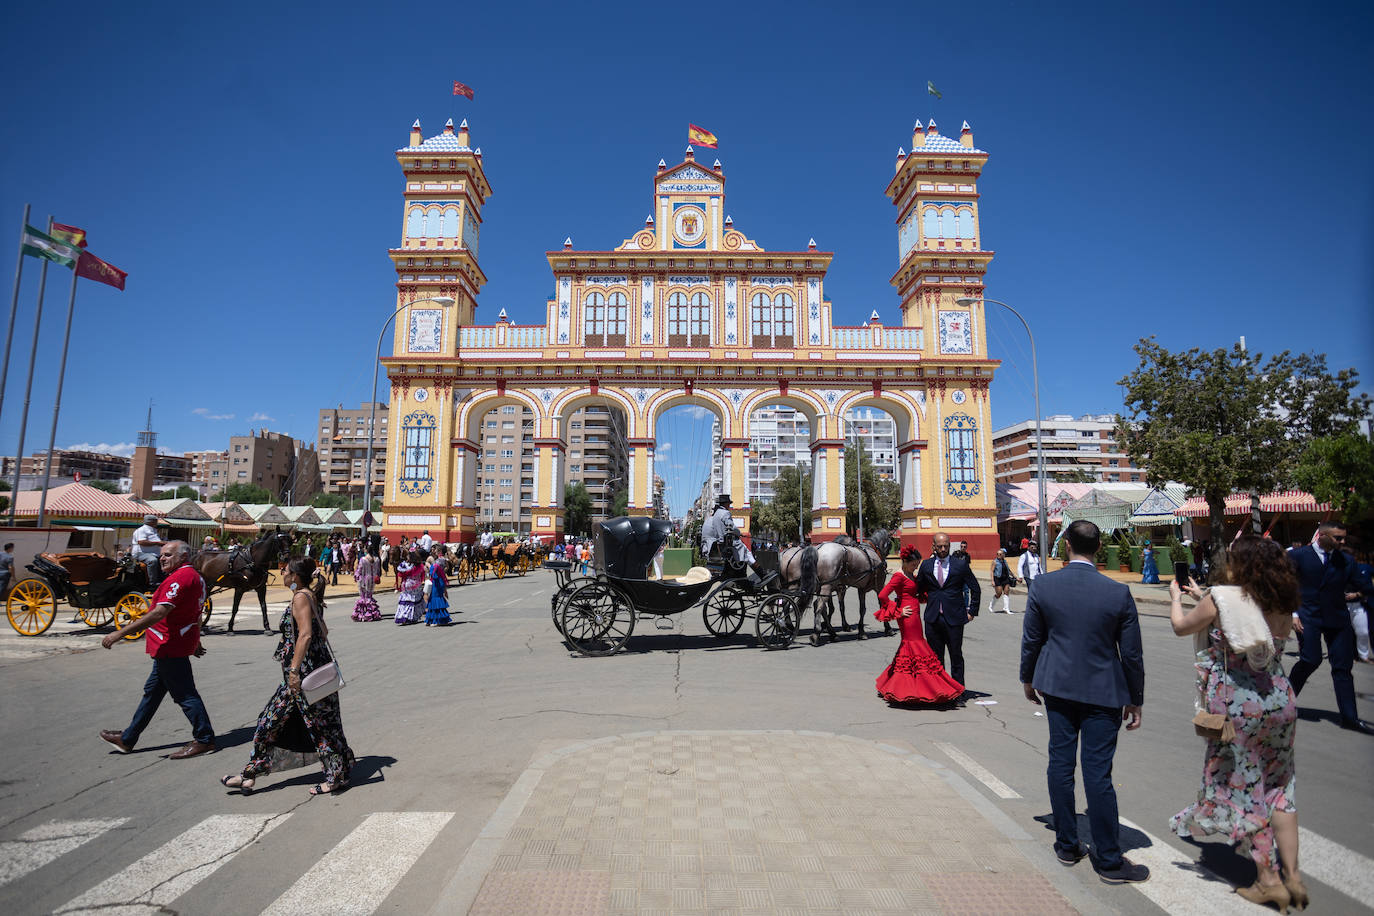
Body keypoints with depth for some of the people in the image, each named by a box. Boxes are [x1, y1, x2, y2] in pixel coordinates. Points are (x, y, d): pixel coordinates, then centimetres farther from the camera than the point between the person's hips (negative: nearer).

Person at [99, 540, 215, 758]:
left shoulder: (180, 578, -19)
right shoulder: (194, 576, 15)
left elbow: (160, 613, -28)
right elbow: (196, 614, 23)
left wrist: (121, 632, -26)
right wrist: (196, 642, 29)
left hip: (171, 646, -11)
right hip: (170, 647, 11)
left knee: (185, 694, -3)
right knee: (152, 691, 20)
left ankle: (204, 740, 4)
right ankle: (128, 738, 34)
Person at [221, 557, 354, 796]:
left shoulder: (300, 597, -16)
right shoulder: (309, 596, 13)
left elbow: (305, 635, -25)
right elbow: (322, 632, 19)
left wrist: (294, 669, -26)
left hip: (306, 671, -10)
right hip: (309, 669, 10)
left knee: (319, 723, 0)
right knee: (271, 720, 17)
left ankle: (337, 777, 11)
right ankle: (249, 775, 28)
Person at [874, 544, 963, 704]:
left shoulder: (912, 576, 13)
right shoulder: (899, 577, -15)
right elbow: (882, 595, -23)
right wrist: (897, 612, -15)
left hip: (914, 615, 9)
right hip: (908, 617, -9)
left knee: (909, 646, 14)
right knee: (916, 648, -6)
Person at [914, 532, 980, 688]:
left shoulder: (961, 565, 0)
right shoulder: (926, 565, 6)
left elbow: (976, 589, 6)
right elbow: (918, 588, 18)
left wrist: (972, 612, 4)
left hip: (954, 618, -2)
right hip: (933, 618, 2)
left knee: (956, 655, 6)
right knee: (935, 656, 10)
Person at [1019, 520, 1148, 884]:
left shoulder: (1043, 586, -9)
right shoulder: (1118, 593, -13)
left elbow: (1031, 639, 0)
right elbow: (1131, 653, -5)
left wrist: (1028, 678, 16)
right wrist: (1135, 700, 8)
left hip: (1057, 687, 2)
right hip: (1103, 691, -2)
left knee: (1060, 763, 12)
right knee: (1098, 774, 4)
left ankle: (1067, 845, 25)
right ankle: (1109, 861, 16)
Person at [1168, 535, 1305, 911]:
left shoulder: (1220, 599, -15)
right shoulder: (1282, 607, 2)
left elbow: (1181, 625, 0)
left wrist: (1175, 596, 20)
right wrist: (1203, 597, 26)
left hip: (1236, 706, -5)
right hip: (1280, 701, 6)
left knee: (1242, 787, 8)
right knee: (1278, 787, 17)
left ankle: (1269, 880, 15)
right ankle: (1293, 876, 21)